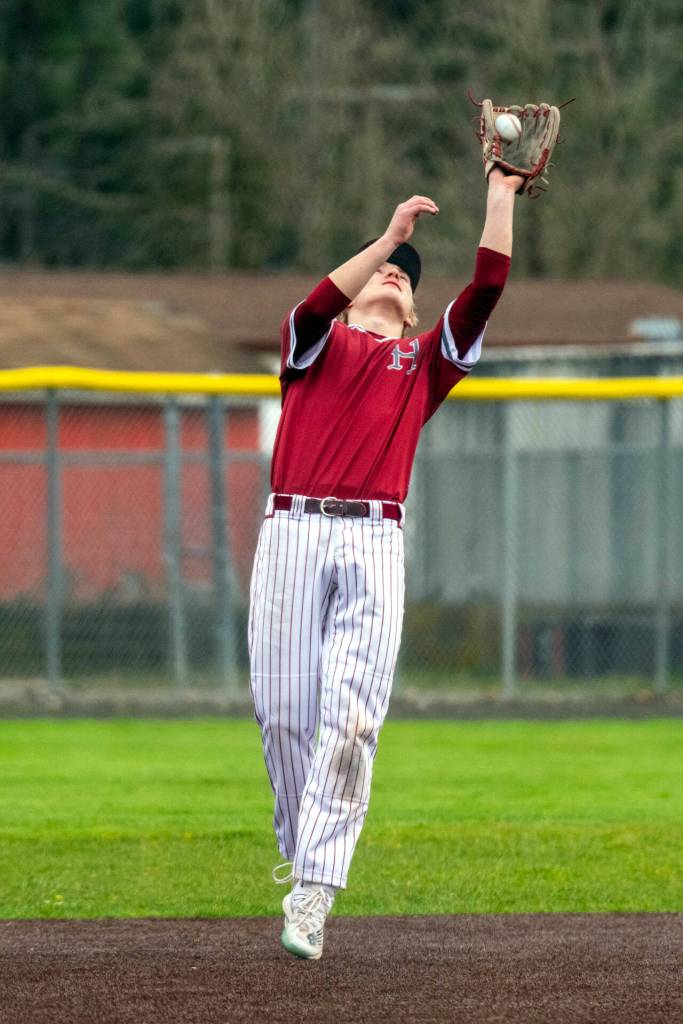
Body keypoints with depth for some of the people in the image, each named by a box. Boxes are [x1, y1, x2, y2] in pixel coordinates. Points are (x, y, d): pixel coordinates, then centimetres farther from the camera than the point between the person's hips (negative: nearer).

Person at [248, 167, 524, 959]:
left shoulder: (425, 359, 22)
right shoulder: (317, 343, 18)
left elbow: (485, 293, 9)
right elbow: (316, 306, -5)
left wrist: (500, 200, 7)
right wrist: (390, 234, -10)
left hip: (374, 544, 0)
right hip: (292, 531, 0)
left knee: (350, 721, -12)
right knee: (284, 712, -2)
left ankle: (312, 895, -17)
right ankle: (298, 851, 19)